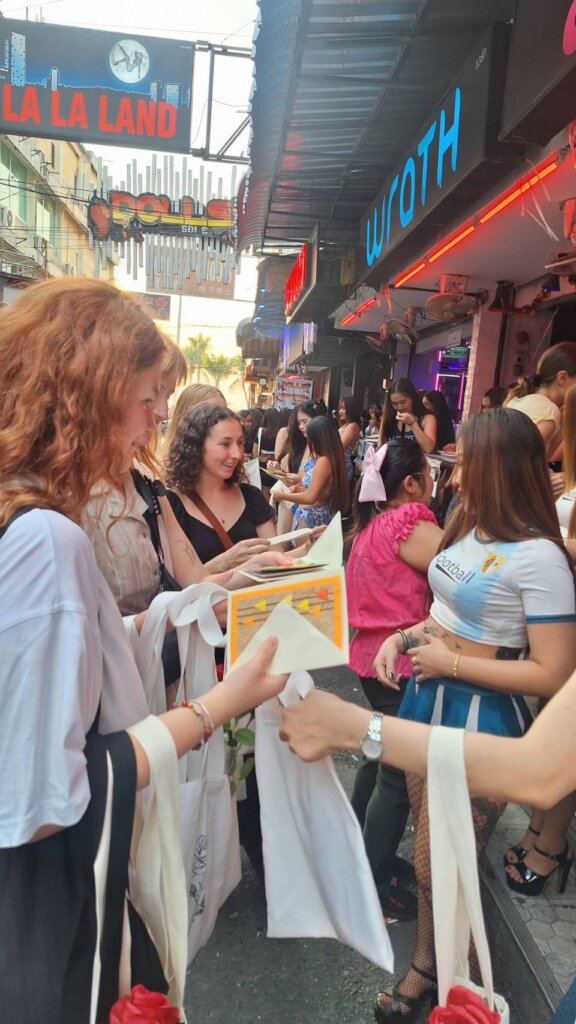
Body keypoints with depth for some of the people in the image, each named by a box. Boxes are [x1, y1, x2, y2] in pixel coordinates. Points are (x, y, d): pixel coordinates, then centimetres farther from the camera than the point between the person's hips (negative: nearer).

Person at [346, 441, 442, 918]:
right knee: (400, 772, 4)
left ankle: (361, 850, 42)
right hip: (400, 661, -10)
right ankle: (374, 882, 19)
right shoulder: (409, 524, -20)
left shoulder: (373, 523, 8)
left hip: (374, 654, 10)